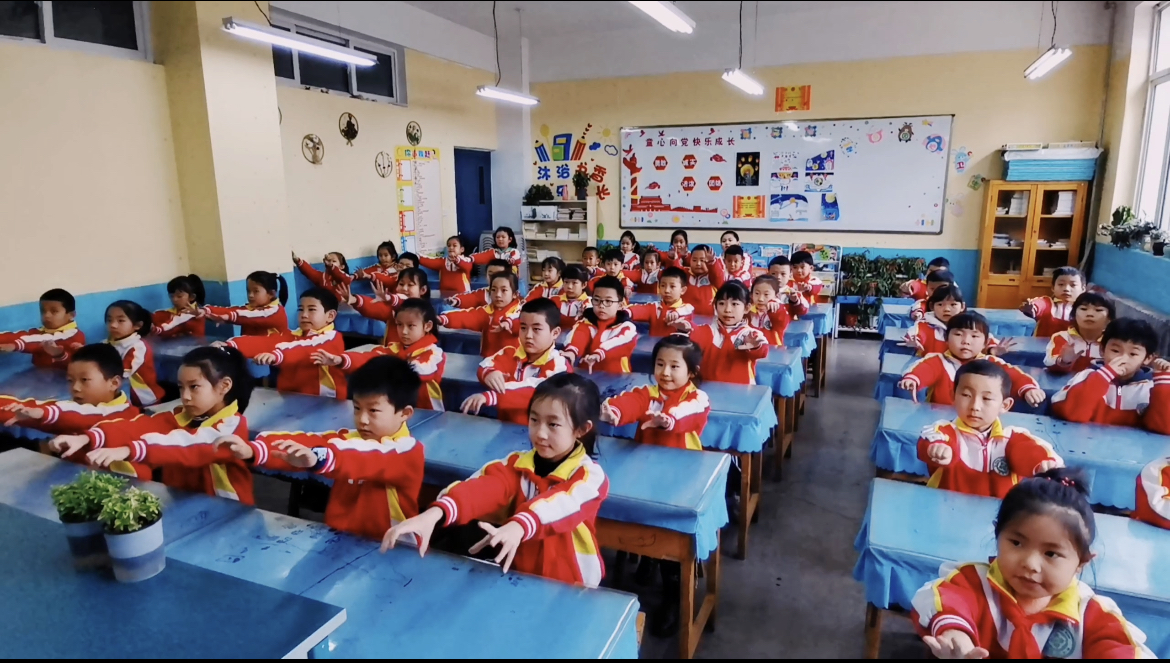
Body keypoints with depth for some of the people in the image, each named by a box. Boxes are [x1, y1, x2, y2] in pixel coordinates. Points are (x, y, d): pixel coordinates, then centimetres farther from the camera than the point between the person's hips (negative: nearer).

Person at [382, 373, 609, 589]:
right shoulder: (517, 464, 1)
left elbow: (564, 505, -30)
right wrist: (434, 513, -36)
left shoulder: (590, 475, -9)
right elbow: (483, 489, -17)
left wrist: (519, 526, -49)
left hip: (569, 587, -3)